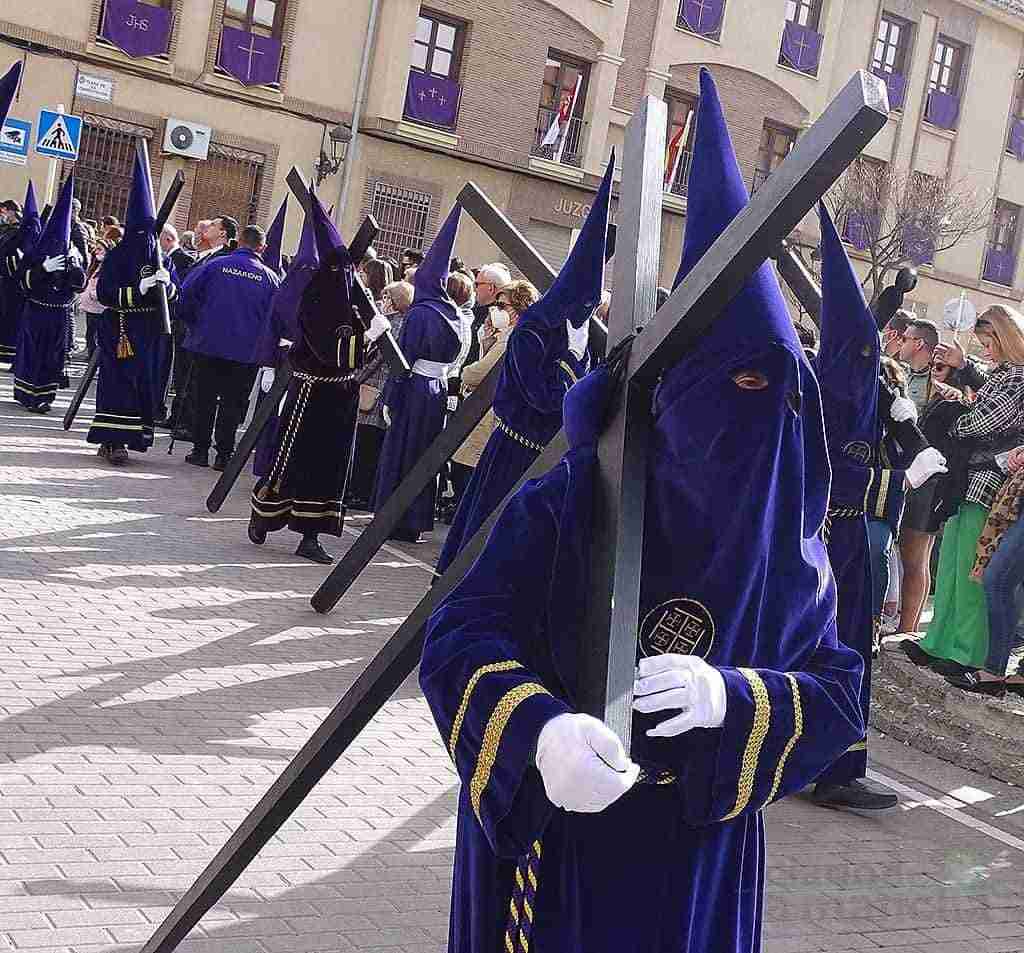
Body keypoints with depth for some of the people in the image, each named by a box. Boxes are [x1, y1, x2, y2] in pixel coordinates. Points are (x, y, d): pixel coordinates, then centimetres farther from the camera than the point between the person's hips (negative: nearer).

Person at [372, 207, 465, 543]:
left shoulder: (419, 314, -13)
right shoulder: (454, 317, 8)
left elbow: (404, 359, -15)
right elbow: (452, 356, 9)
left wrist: (390, 399, -13)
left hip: (415, 388, -7)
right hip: (439, 389, 7)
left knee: (400, 452, 2)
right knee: (425, 454, 12)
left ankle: (394, 520, 4)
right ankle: (415, 520, 17)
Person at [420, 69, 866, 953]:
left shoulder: (793, 544, -4)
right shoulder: (569, 499, -14)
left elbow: (839, 694, -5)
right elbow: (460, 634, -17)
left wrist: (732, 699, -26)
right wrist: (539, 730, -37)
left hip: (700, 853, 3)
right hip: (551, 837, -3)